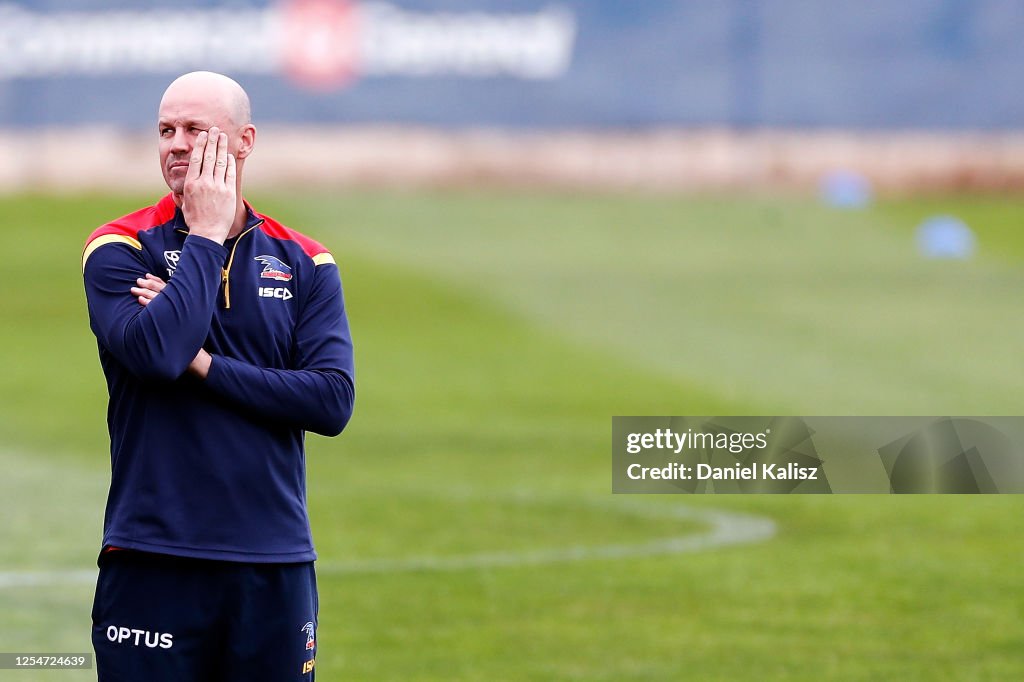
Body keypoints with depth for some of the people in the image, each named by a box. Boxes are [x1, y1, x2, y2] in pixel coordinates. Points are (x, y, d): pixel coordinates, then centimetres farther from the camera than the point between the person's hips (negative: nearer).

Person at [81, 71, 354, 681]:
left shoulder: (304, 263, 9)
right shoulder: (120, 249, 1)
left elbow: (333, 401, -3)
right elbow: (156, 353, -18)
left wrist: (206, 364, -10)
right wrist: (206, 236, -9)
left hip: (276, 566, 2)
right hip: (153, 560, -2)